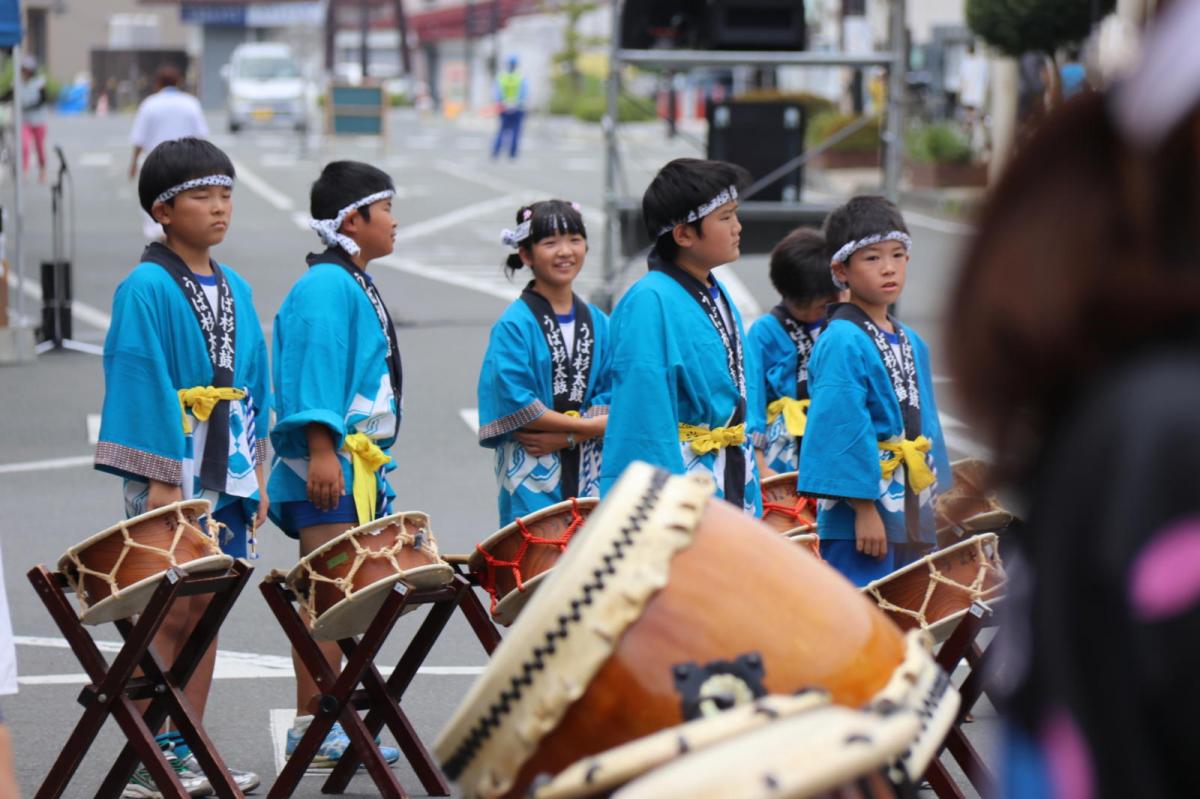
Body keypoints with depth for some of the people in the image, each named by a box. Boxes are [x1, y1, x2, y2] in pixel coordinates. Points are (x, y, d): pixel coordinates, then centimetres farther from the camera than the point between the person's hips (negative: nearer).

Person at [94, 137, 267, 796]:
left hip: (227, 476, 7)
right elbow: (142, 388, -14)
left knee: (205, 613, 8)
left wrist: (258, 475, 12)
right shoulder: (146, 290, -10)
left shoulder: (234, 290, 12)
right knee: (167, 613, -5)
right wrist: (162, 485, -18)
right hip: (172, 475, -7)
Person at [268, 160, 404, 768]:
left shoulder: (355, 285, 20)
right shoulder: (325, 287, -12)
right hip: (330, 468, -10)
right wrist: (322, 452, -27)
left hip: (361, 465, 10)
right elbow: (316, 372, -20)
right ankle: (311, 728, -9)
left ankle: (320, 722, 16)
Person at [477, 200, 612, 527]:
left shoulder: (598, 324, 11)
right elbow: (515, 406, -12)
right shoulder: (514, 325, -4)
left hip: (588, 474, 5)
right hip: (533, 478, -5)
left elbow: (610, 401, 6)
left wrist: (567, 437, -11)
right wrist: (588, 425, -8)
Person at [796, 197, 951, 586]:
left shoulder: (911, 343, 14)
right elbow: (841, 429, -18)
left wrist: (929, 506, 17)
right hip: (860, 517, -9)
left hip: (911, 514, 9)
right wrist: (864, 508, -20)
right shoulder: (842, 343, -13)